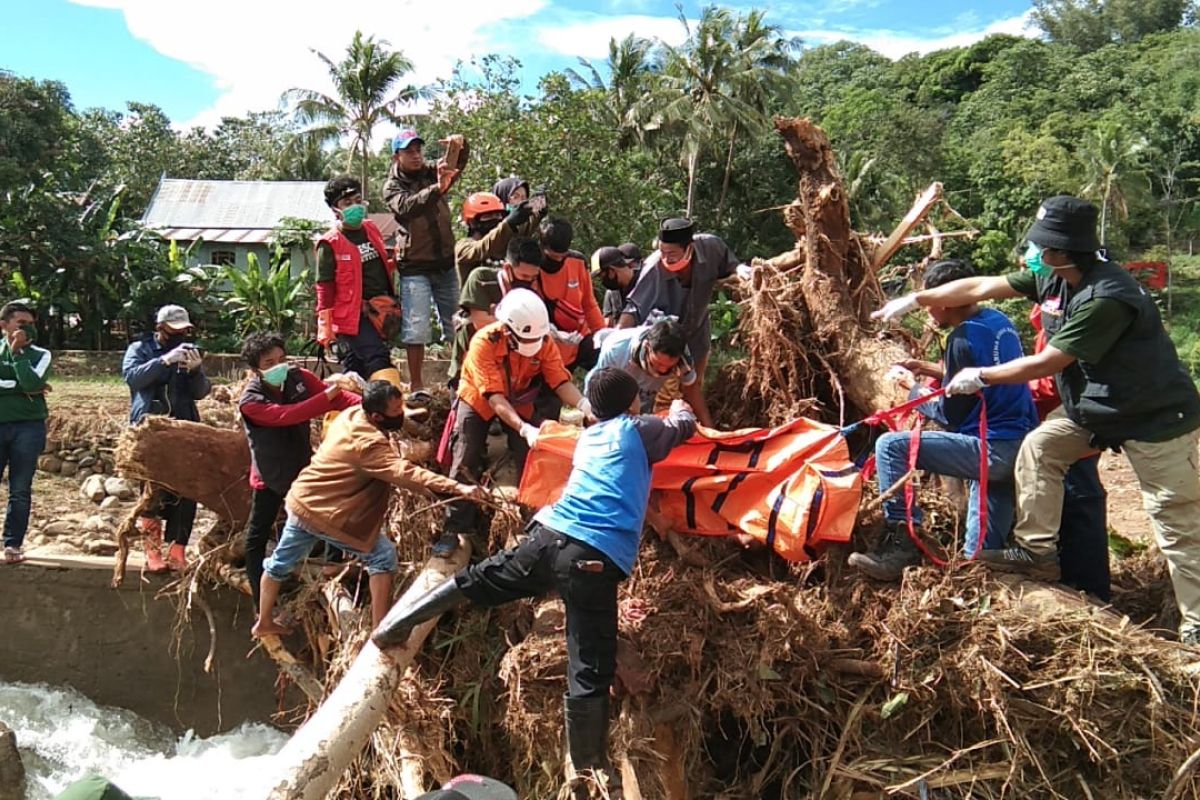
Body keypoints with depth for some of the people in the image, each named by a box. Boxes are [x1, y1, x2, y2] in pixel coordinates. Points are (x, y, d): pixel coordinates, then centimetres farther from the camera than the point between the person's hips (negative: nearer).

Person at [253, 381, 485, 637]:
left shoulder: (352, 413, -3)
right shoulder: (369, 443, -30)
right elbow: (406, 474, -43)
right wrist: (456, 488, -51)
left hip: (300, 501, 9)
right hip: (324, 514, -9)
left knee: (281, 562, 24)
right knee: (383, 556, -2)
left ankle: (264, 623, 42)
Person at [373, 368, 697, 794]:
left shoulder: (588, 436, 27)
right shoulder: (637, 429, 13)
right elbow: (685, 427, 31)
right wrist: (680, 408, 56)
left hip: (551, 536, 5)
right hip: (598, 559, -5)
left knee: (476, 581, 26)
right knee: (589, 673, -1)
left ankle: (397, 623, 29)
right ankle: (589, 772, 8)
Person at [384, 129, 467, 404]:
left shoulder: (433, 173, 8)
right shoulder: (392, 187, -2)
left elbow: (459, 164, -7)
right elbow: (407, 207, -23)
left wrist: (460, 146, -30)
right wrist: (437, 188, -39)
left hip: (446, 262, 4)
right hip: (415, 266, -4)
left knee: (456, 324, 7)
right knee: (416, 329, -5)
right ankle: (417, 387, 3)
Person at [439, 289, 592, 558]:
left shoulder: (544, 341, -23)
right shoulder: (484, 342, -35)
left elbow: (560, 381, -28)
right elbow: (494, 397, -38)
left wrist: (583, 404, -50)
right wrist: (525, 429, -50)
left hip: (519, 402, 3)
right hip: (478, 401, -3)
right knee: (464, 463, -9)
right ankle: (454, 529, -1)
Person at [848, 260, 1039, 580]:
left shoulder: (963, 338, -14)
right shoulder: (1000, 322, 11)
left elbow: (950, 416, -10)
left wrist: (916, 394, 7)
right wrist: (928, 369, 21)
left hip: (992, 450, -9)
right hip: (1023, 449, 9)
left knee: (890, 446, -11)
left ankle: (902, 542, -10)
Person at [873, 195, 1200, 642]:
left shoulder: (1106, 298, -31)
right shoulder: (1051, 278, -4)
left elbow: (1047, 363, -26)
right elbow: (981, 288, 1)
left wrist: (981, 377, -14)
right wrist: (915, 300, 1)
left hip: (1156, 420, -9)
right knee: (1039, 447, 4)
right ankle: (1037, 550, 10)